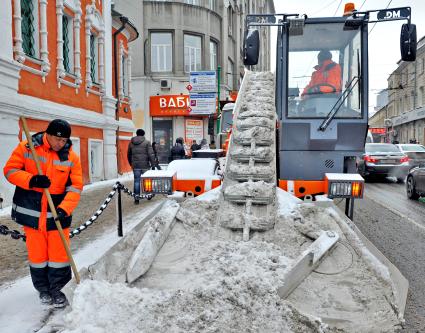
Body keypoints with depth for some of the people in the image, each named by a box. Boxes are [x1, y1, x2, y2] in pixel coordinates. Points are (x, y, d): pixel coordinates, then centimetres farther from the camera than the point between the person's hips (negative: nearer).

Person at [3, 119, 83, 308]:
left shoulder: (71, 157, -3)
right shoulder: (26, 148, -4)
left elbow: (75, 187, -6)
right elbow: (10, 170, -3)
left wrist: (65, 208, -20)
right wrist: (31, 180, -21)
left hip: (57, 212, 0)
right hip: (31, 211, 0)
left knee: (59, 252, 2)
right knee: (37, 252, 10)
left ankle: (56, 289, 21)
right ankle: (43, 289, 29)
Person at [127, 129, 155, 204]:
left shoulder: (131, 142, 9)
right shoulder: (146, 142, -4)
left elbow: (129, 154, 17)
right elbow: (151, 154, -11)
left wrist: (131, 163, 28)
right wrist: (153, 164, -6)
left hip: (135, 166, 3)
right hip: (145, 165, -2)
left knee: (136, 181, 5)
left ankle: (136, 197, 2)